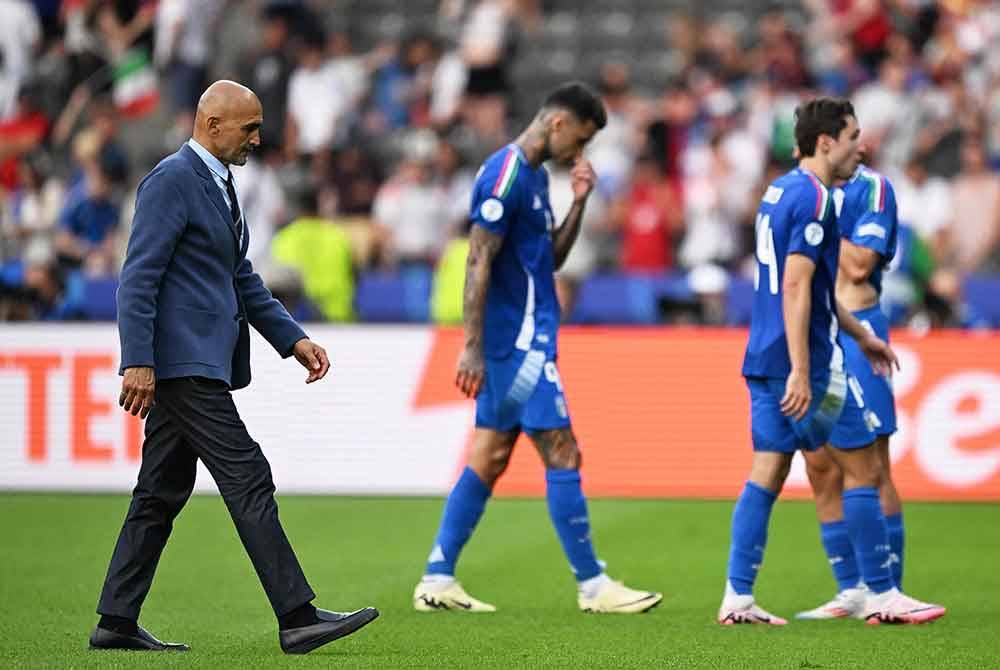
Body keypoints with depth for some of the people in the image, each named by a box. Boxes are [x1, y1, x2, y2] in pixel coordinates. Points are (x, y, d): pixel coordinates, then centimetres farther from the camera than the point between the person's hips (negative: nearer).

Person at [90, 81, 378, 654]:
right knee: (248, 479, -12)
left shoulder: (219, 185, 19)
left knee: (163, 494, 10)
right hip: (183, 362, -10)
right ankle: (298, 618, -13)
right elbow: (139, 279, -17)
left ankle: (117, 622, 13)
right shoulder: (172, 181, -12)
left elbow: (242, 279, 25)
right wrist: (138, 363, -23)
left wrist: (293, 338, 17)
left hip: (199, 362, 10)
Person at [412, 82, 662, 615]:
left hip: (520, 345, 10)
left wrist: (578, 204, 9)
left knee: (489, 459, 9)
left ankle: (437, 580, 10)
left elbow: (551, 258, 21)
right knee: (562, 456, -6)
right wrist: (471, 347, -20)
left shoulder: (533, 176, 16)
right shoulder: (505, 175, -15)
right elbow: (478, 264, -18)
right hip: (519, 344, -10)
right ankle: (592, 585, -2)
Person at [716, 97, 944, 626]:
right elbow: (797, 289, -21)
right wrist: (800, 372, -23)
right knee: (863, 470, 0)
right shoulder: (813, 199, -14)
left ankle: (737, 597, 3)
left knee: (767, 473, 7)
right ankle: (881, 596, 4)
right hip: (807, 364, -9)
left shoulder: (779, 191, 16)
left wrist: (861, 335, 32)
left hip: (765, 361, 9)